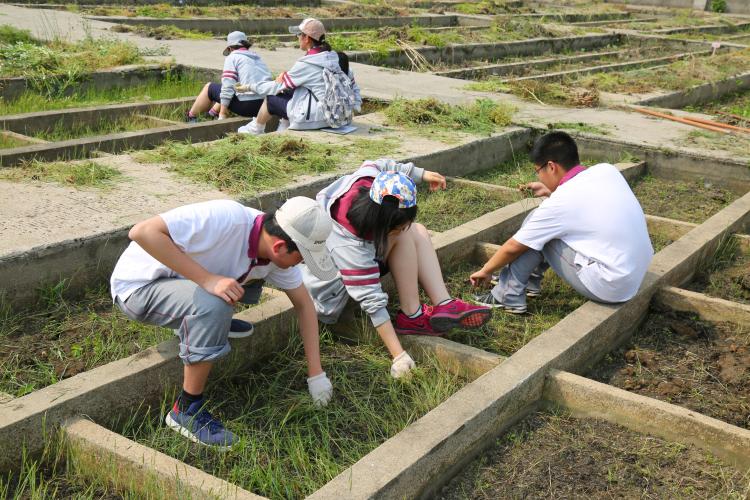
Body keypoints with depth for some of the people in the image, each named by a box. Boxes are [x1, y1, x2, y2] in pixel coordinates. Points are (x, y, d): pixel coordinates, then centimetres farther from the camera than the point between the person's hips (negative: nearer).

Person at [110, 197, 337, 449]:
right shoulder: (225, 218, -34)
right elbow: (142, 232, -38)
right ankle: (186, 410, -17)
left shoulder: (277, 252, -11)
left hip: (187, 283, 7)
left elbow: (304, 304, 1)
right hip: (137, 284, -7)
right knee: (213, 305, -32)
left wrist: (316, 374, -1)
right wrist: (207, 279, -39)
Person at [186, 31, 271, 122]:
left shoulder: (233, 57, 1)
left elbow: (228, 86, -10)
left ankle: (191, 117, 29)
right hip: (264, 105, 7)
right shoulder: (258, 58, 20)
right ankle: (211, 114, 47)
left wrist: (223, 108, -5)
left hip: (246, 105, -7)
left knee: (209, 88, 15)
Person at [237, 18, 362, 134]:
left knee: (271, 98, 10)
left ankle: (255, 129, 34)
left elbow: (279, 86, -7)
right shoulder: (335, 57, 3)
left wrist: (251, 87, 5)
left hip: (316, 116, -8)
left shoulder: (306, 64, -16)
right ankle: (283, 130, 29)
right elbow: (351, 82, 8)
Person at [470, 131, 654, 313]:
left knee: (535, 228, -1)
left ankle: (509, 296, 7)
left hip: (608, 286, -8)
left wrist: (486, 271, 11)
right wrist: (550, 191, 22)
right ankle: (531, 279, 31)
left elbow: (513, 247, -3)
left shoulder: (560, 203, -16)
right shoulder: (607, 171, 0)